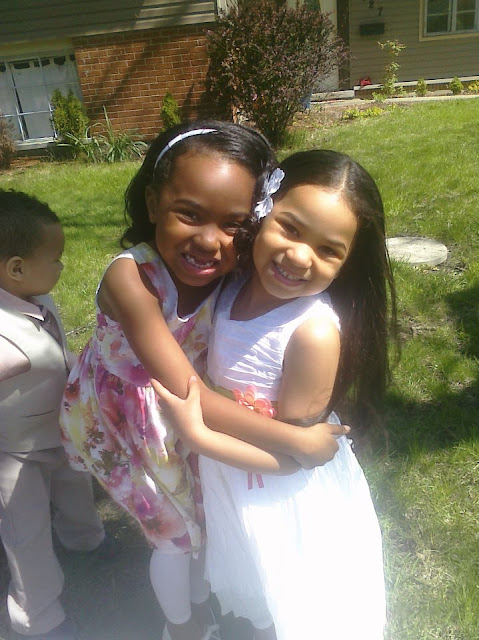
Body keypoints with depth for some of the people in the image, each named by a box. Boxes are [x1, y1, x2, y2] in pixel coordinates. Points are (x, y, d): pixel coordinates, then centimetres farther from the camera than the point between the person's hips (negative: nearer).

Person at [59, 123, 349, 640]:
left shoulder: (231, 272, -21)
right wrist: (295, 441, -38)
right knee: (175, 532, 14)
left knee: (202, 514, 21)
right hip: (123, 420, -4)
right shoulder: (130, 278, -38)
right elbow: (187, 393, -40)